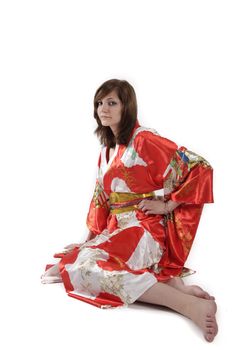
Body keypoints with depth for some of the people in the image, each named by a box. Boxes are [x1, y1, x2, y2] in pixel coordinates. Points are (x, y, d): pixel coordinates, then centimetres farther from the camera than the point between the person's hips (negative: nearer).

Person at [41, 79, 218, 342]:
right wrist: (89, 238, 18)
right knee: (69, 262, -9)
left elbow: (201, 168, -14)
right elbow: (101, 197, 21)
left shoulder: (144, 140, -10)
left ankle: (190, 304, -34)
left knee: (86, 267, -30)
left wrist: (167, 205, -11)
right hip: (115, 229, 10)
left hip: (144, 229, -9)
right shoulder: (107, 148, 16)